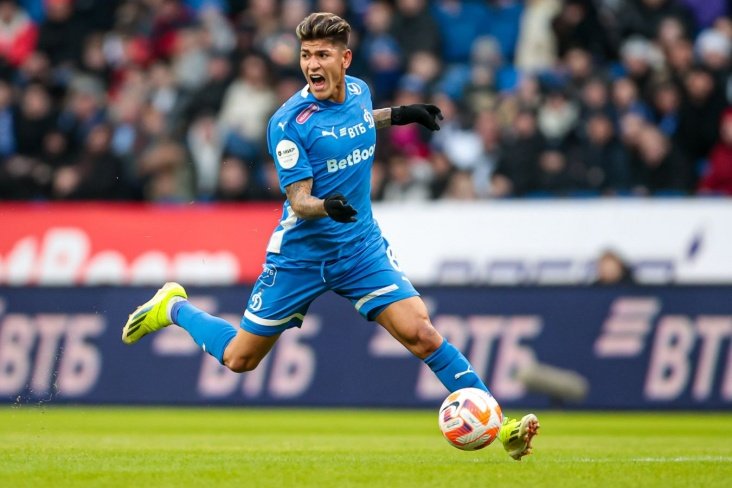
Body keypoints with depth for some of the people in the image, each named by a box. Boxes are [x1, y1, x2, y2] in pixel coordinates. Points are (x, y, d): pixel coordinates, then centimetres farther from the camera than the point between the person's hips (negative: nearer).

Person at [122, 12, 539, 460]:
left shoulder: (359, 91, -1)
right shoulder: (289, 122, -19)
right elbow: (299, 201, -20)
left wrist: (399, 115, 14)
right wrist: (325, 206, -41)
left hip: (361, 246, 3)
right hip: (301, 252, -3)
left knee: (420, 332, -17)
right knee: (239, 359, 9)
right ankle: (174, 307, 37)